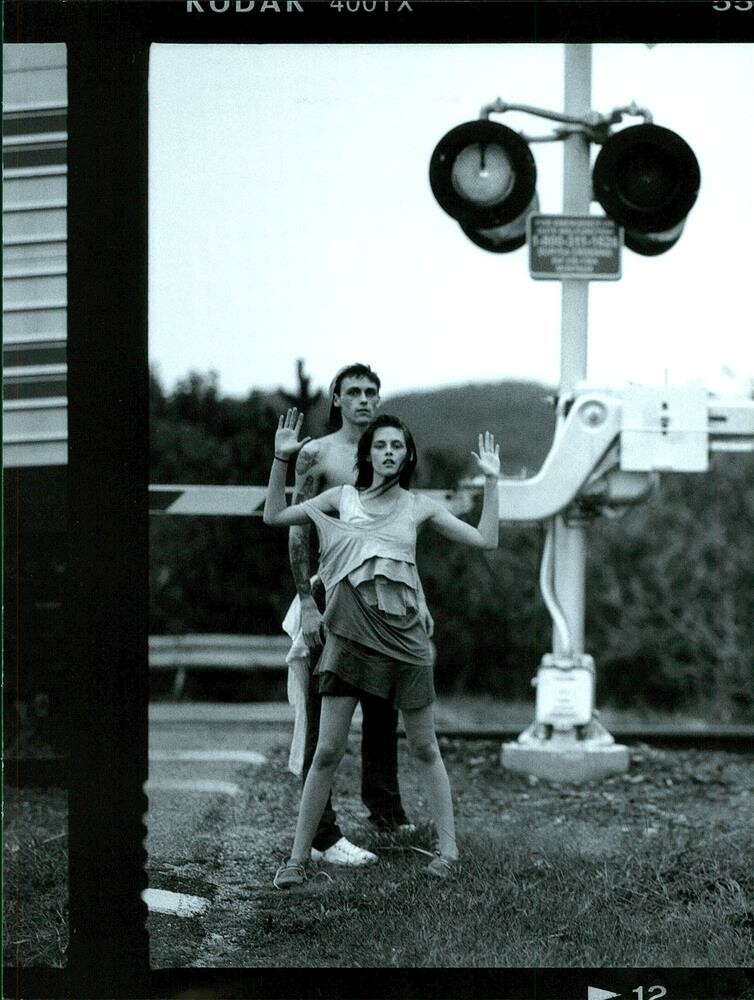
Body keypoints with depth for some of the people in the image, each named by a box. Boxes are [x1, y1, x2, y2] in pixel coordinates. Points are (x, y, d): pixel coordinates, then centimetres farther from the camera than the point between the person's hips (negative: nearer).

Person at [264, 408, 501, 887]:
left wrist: (491, 481, -2)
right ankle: (298, 857, 6)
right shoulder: (342, 498, 6)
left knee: (424, 748, 8)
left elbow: (486, 540, 1)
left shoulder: (420, 507, 5)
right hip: (350, 635, 0)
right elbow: (275, 516, 6)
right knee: (327, 751, -2)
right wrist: (281, 459, -1)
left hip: (402, 633, 0)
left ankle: (448, 847, 17)